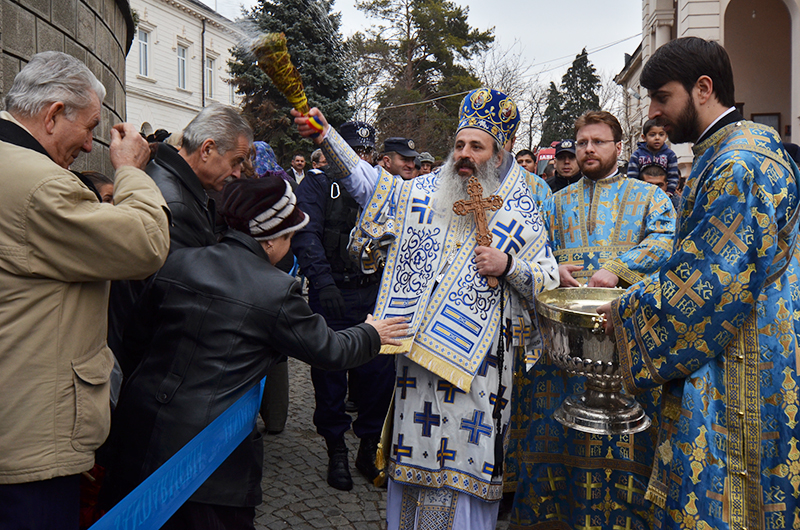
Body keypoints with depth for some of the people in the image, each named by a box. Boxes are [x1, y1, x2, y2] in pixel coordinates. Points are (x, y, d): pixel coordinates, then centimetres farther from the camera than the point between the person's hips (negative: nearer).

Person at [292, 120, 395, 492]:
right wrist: (323, 279, -23)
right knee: (330, 373, 5)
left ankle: (369, 447, 22)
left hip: (373, 292, 3)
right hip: (332, 293, -3)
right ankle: (336, 451, 22)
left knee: (379, 371, 3)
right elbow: (306, 234, -11)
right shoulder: (318, 183, 1)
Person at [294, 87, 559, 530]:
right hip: (418, 348, 3)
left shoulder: (519, 215, 3)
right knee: (416, 448, 13)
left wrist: (508, 266, -14)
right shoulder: (424, 192, 9)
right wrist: (325, 135, -2)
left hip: (476, 358, -2)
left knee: (466, 451, 3)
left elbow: (549, 282, 4)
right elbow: (366, 181, 7)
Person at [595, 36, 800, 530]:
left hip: (737, 375, -10)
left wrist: (626, 313, -7)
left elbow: (708, 283, -21)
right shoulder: (726, 153, 15)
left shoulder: (738, 165, -18)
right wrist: (630, 292, 14)